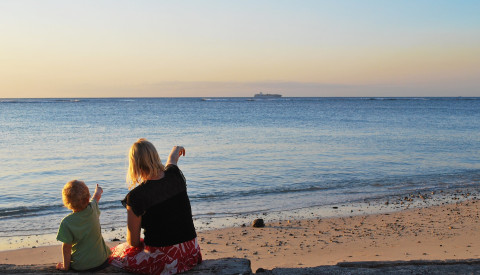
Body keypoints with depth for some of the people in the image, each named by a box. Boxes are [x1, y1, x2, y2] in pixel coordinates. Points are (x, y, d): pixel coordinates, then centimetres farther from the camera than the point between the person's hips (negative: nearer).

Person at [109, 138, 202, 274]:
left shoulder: (136, 197, -19)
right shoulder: (175, 176, -5)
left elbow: (133, 241, -9)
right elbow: (172, 160, 24)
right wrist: (176, 150, 46)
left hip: (161, 260, -6)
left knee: (112, 254, 17)